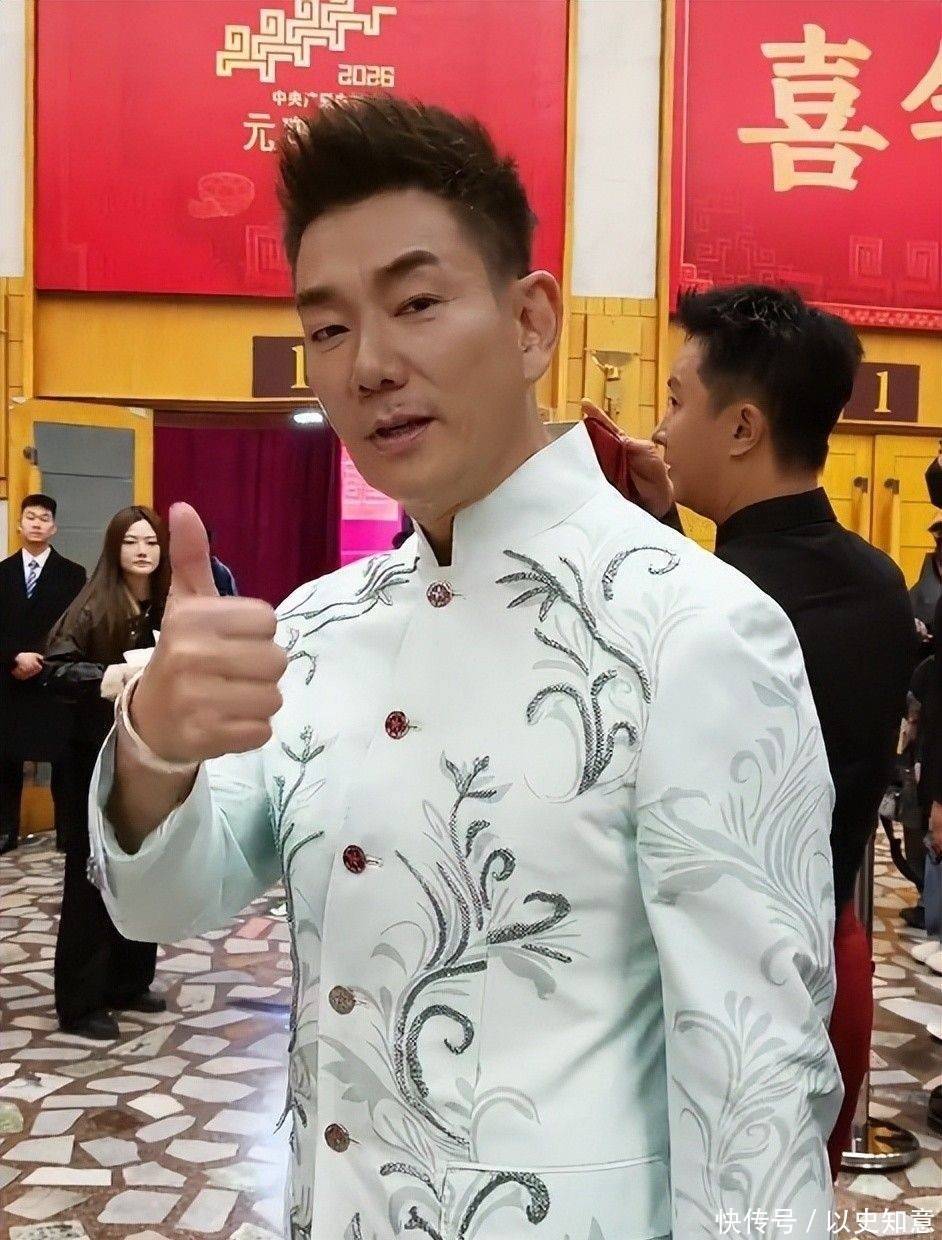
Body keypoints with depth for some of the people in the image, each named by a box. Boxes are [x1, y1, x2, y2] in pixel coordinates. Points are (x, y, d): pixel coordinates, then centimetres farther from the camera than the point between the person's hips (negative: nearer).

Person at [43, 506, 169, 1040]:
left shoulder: (171, 609, 3)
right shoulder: (94, 607, -9)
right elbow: (54, 669, -15)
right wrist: (104, 677, -30)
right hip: (104, 755, -5)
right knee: (95, 876, 1)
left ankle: (130, 982, 26)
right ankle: (82, 1000, 11)